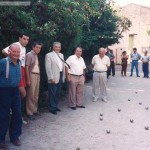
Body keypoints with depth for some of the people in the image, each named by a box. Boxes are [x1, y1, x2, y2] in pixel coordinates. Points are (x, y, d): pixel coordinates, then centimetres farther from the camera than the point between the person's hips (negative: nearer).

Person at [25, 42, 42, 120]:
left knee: (36, 94, 12)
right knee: (31, 95, -4)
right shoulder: (29, 55, -8)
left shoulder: (36, 55, 14)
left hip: (37, 75, 8)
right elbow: (27, 68, -12)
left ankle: (35, 110, 22)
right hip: (32, 75, -8)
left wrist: (39, 76, 5)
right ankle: (29, 113, 2)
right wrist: (28, 79, -16)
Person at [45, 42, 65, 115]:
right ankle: (52, 108, 10)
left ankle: (55, 106, 26)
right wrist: (51, 78, -17)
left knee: (57, 93, 14)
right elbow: (48, 68, -12)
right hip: (53, 78, -6)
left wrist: (63, 76, 12)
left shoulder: (61, 55, 15)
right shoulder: (49, 55, -6)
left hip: (60, 77, 6)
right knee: (52, 93, 0)